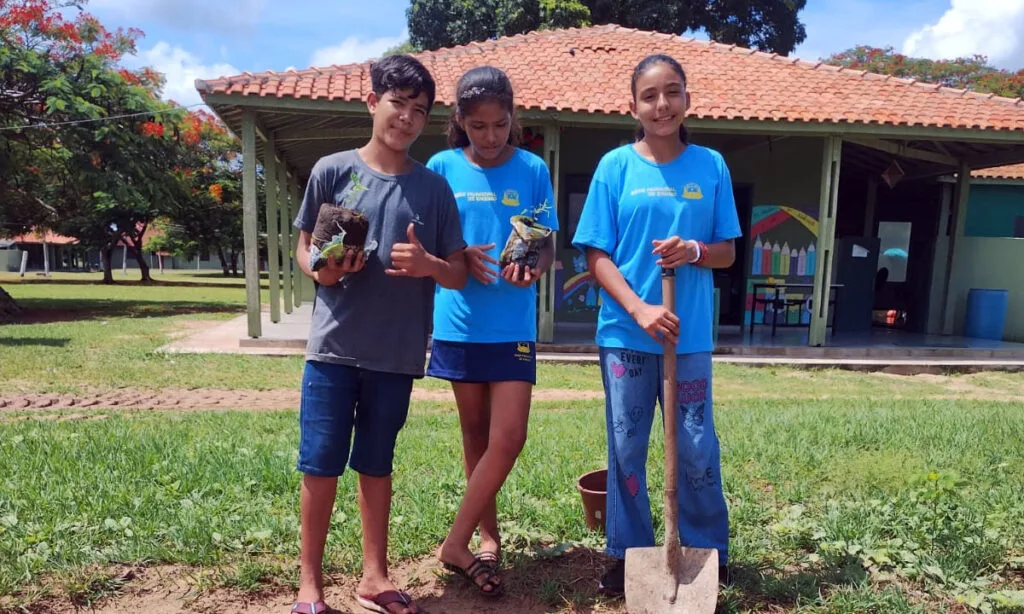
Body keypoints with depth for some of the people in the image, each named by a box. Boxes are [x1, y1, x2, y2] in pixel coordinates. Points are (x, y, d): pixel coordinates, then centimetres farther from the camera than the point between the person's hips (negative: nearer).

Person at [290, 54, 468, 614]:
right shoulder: (332, 170, 1)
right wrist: (322, 271, -15)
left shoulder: (433, 188, 4)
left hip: (397, 354, 1)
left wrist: (427, 264, -16)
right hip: (333, 345, -1)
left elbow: (459, 275, 5)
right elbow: (304, 248, 7)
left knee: (375, 464, 13)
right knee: (320, 464, 4)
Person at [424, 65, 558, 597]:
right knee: (475, 434, 12)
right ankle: (487, 537, 28)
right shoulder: (443, 167, 0)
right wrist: (460, 258, -17)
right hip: (459, 320, 1)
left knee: (508, 437, -6)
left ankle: (457, 543, 10)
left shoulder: (533, 169, 0)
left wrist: (533, 270, -21)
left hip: (513, 324, 0)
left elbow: (547, 245, 1)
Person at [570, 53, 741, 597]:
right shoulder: (616, 166, -2)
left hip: (689, 334, 1)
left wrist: (695, 251, -16)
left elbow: (728, 252, 6)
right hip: (624, 333, -1)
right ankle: (628, 554, 26)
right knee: (627, 448, 9)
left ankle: (709, 551, 30)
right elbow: (597, 255, -4)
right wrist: (639, 309, -17)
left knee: (698, 449, 10)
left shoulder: (711, 166, 3)